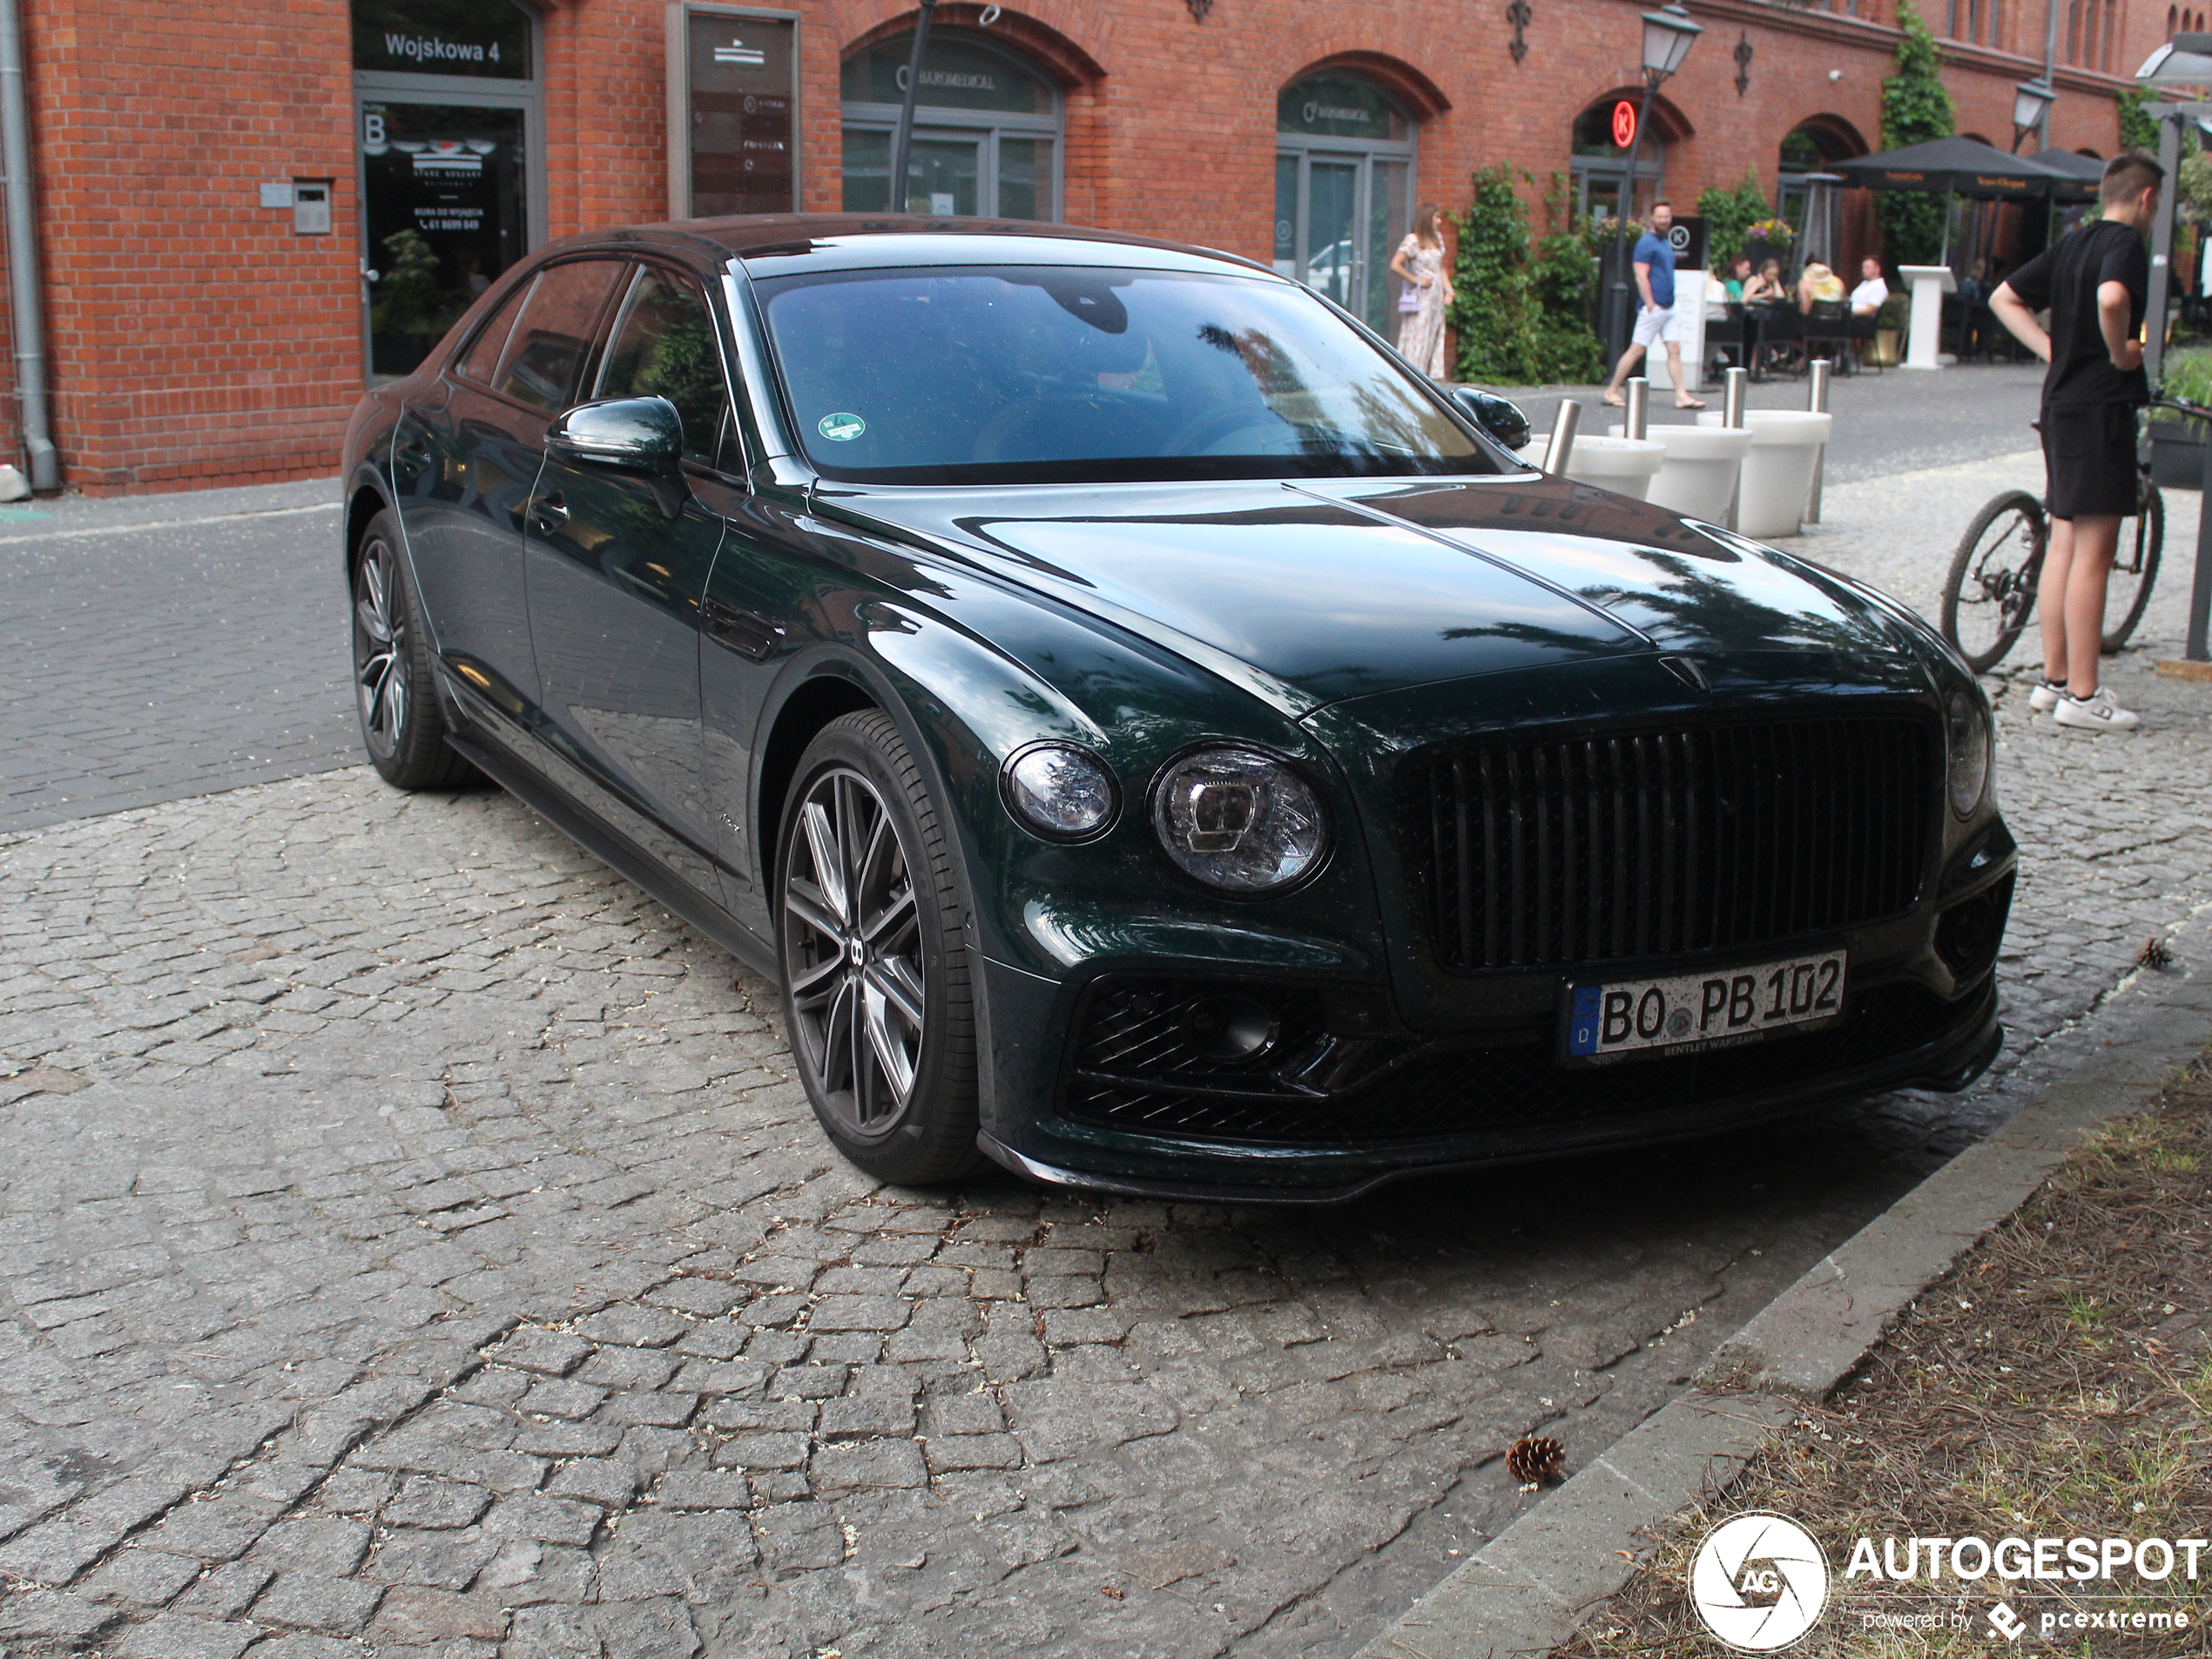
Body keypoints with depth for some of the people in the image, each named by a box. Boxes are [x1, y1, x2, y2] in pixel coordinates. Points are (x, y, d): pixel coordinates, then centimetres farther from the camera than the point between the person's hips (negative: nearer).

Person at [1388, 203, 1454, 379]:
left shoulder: (1437, 238, 14)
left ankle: (1435, 376, 11)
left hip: (1437, 298, 8)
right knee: (1418, 340, -7)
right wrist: (1416, 280, -13)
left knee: (1436, 339, 7)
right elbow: (1395, 265, -19)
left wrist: (1448, 291, 10)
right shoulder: (1412, 240, -10)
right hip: (1421, 298, -8)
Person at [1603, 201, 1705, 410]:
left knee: (1675, 350, 1)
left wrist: (1672, 302, 17)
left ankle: (1682, 396, -1)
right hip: (1653, 308, -8)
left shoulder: (1666, 244, 18)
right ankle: (1612, 391, 4)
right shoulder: (1646, 243, -9)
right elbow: (1641, 277, -15)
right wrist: (1651, 305, -19)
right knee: (1637, 349, -5)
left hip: (1669, 308, 8)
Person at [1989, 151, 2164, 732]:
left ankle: (2054, 680, 18)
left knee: (2064, 543, 13)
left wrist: (2053, 350, 11)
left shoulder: (2072, 243, 13)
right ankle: (2082, 696, -3)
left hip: (2060, 401, 9)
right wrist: (2121, 352, -17)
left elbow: (2003, 298, 18)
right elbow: (2111, 297, -33)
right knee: (2094, 551, -6)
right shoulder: (2127, 242, -11)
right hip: (2102, 406, -9)